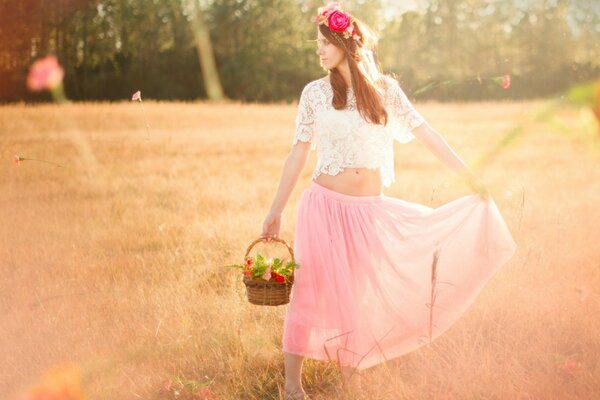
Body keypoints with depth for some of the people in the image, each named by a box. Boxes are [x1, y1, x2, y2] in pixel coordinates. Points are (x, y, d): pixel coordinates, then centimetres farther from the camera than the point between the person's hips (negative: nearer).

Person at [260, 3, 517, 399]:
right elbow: (299, 154, 4)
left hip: (370, 210, 1)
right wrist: (275, 211, 5)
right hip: (325, 204, -1)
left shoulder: (385, 88, 2)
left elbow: (425, 131, 2)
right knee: (311, 290, -2)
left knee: (358, 293, 9)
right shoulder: (315, 92, 0)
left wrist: (471, 177, 0)